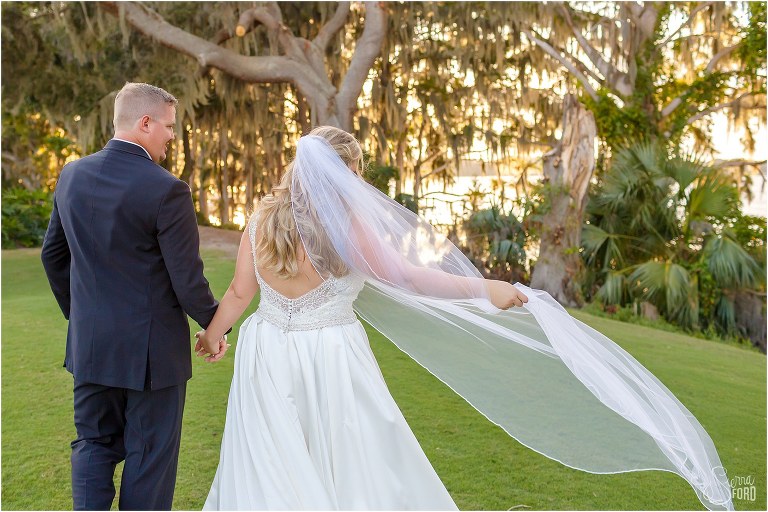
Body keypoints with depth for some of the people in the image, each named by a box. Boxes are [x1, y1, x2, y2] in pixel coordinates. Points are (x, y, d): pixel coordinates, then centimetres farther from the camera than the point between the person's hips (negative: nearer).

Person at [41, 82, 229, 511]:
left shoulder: (72, 176, 1)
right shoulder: (167, 190, -19)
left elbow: (53, 254, 11)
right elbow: (188, 280, -16)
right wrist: (215, 326, 1)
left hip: (89, 343, 6)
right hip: (152, 347, -5)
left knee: (94, 445, 20)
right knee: (149, 457, 11)